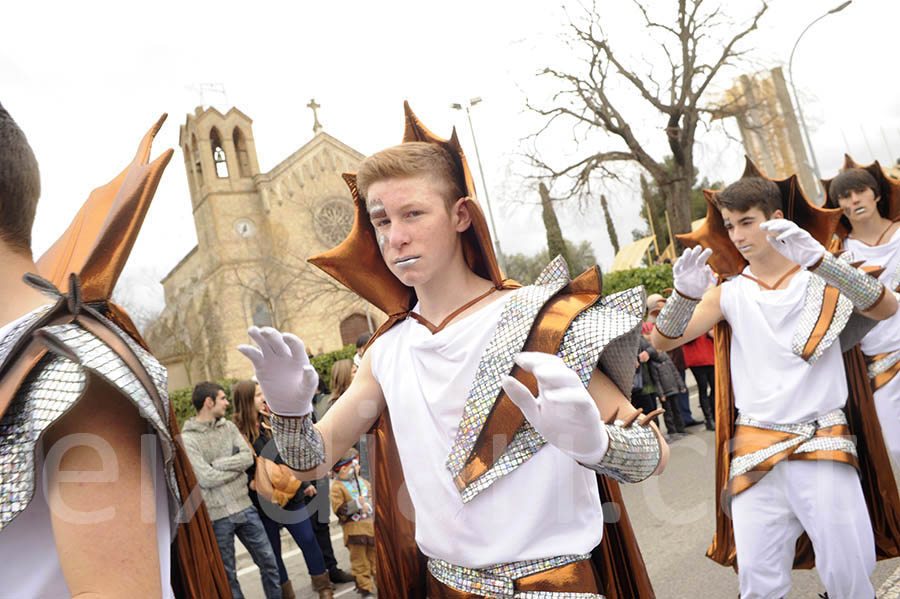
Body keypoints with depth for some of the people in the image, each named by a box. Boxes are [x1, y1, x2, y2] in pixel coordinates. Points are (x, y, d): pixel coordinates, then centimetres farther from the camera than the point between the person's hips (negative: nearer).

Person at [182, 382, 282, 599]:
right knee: (227, 575, 11)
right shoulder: (187, 439, -13)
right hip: (217, 516, -5)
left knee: (268, 561, 12)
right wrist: (236, 466, -7)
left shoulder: (228, 426, 5)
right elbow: (206, 478, -19)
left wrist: (216, 464, -14)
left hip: (245, 506, 5)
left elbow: (248, 457, -4)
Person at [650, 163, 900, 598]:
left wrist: (818, 259, -29)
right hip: (754, 450, 1)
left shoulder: (821, 279, 5)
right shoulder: (730, 293, 8)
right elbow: (664, 341, -1)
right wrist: (685, 293, -21)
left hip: (823, 446, -1)